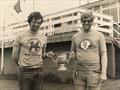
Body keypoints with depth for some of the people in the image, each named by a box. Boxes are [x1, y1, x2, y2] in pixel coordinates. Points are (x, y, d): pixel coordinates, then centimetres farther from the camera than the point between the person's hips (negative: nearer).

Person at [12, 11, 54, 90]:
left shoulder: (44, 38, 7)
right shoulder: (21, 36, -3)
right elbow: (15, 56, 2)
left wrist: (47, 55, -3)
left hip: (39, 71, 3)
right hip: (25, 71, -3)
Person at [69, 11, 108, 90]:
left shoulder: (99, 35, 0)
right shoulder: (75, 37, 9)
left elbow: (103, 55, -2)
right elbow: (72, 54, 18)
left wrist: (104, 73, -10)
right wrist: (72, 56, -7)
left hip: (94, 72, -3)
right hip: (79, 72, 3)